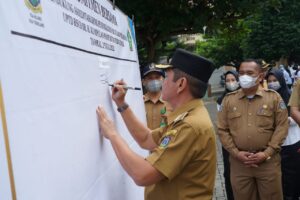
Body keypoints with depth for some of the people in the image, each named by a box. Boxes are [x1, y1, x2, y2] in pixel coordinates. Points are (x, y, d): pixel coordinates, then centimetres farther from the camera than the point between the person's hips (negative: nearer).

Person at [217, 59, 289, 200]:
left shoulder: (274, 97, 2)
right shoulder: (228, 100, 6)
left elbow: (282, 126, -2)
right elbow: (222, 129, 4)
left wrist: (267, 153, -10)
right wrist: (236, 153, -7)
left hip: (268, 161, -1)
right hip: (238, 162, 1)